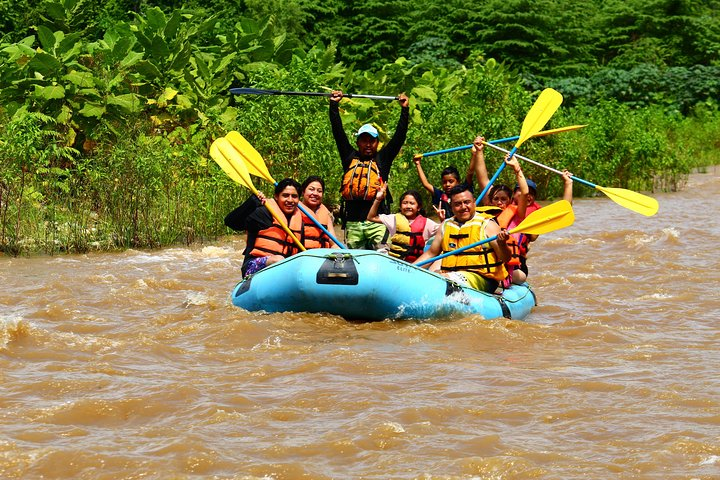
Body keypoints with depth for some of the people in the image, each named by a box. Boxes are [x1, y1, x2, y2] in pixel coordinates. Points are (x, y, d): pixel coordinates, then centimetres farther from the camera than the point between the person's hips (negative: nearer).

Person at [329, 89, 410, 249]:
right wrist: (334, 105, 15)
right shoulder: (350, 158, 16)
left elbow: (399, 137, 11)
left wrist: (405, 110, 10)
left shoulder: (382, 159, 13)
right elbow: (338, 133, 16)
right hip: (352, 222, 2)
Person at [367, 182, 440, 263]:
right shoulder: (395, 219, 8)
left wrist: (442, 220, -16)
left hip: (415, 263, -1)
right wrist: (378, 200, 0)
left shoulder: (425, 223, 5)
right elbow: (371, 217, 9)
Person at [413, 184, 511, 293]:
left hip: (481, 279, -6)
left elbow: (505, 259, -5)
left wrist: (502, 244, -28)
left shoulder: (487, 225, 1)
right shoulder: (445, 226, 16)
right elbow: (431, 253, 24)